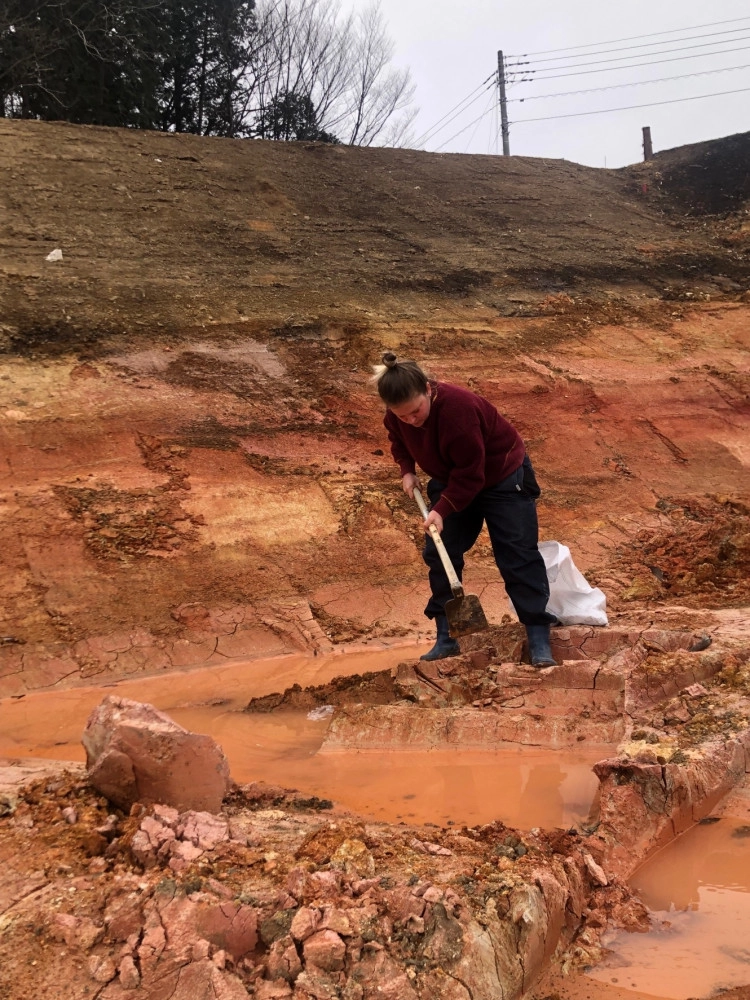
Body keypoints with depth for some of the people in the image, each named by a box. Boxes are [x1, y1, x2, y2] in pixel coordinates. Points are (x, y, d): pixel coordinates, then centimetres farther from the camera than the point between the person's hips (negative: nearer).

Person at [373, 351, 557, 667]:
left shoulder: (458, 407, -38)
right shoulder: (397, 415, -17)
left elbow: (470, 473, -33)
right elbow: (398, 440, 9)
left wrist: (442, 510, -36)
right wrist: (407, 470, -8)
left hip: (502, 477, -6)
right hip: (451, 481, 7)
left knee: (518, 557, -9)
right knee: (439, 554, 2)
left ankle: (539, 642, -5)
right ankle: (446, 638, 12)